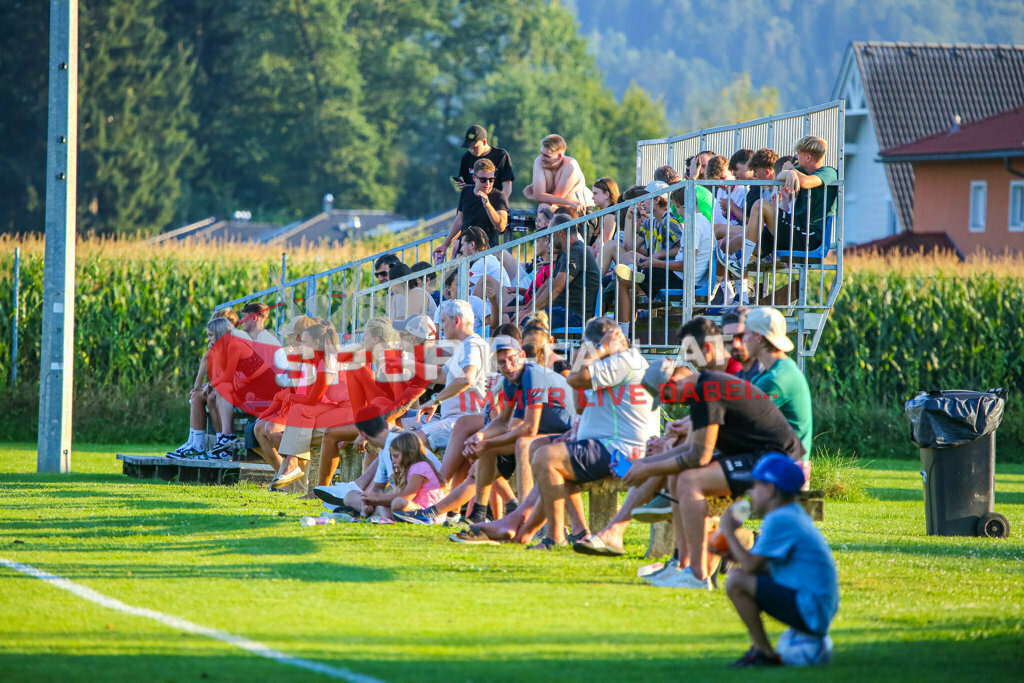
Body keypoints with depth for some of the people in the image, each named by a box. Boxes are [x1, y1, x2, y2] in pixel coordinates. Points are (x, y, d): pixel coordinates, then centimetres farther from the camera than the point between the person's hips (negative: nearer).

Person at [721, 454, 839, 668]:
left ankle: (765, 654, -11)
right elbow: (762, 567, 19)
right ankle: (758, 646, 20)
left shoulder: (779, 520, -16)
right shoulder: (795, 515, 16)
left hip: (809, 612, -11)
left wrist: (729, 533, -4)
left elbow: (750, 566, -16)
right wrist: (731, 552, 9)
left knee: (736, 582, -20)